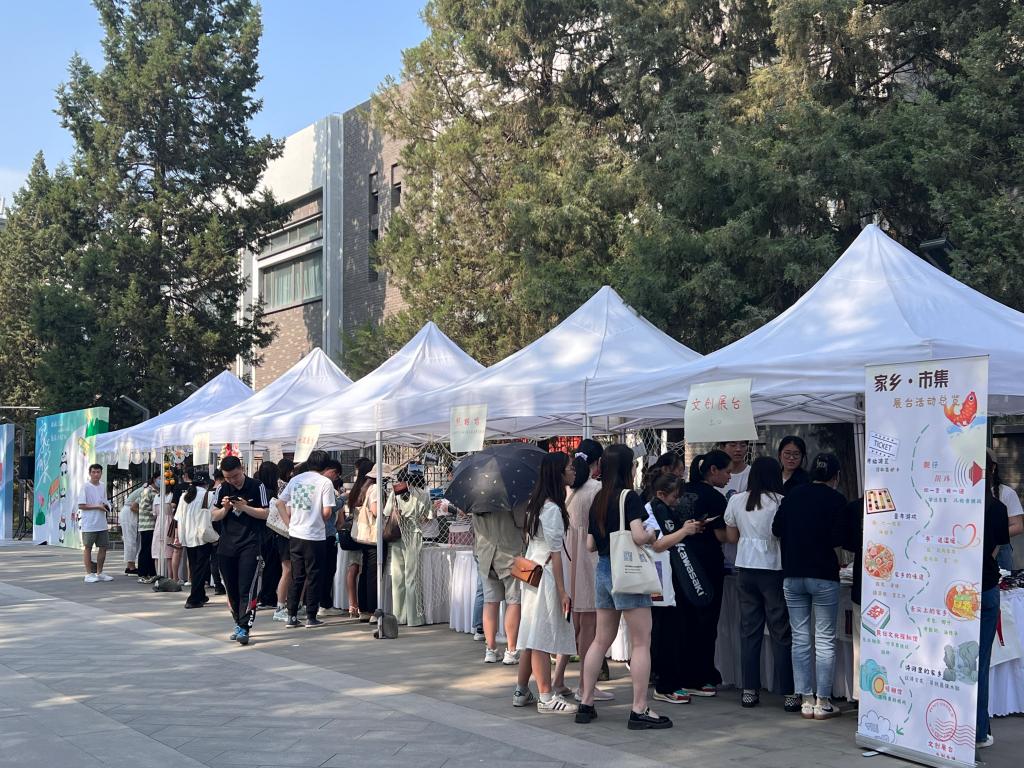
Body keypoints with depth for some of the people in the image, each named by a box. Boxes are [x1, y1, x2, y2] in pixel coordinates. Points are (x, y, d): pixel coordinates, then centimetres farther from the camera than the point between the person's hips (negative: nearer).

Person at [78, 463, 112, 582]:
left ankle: (99, 573, 18)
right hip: (88, 524, -6)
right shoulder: (85, 487, -7)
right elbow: (81, 505, -12)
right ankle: (89, 574, 5)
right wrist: (97, 506, -15)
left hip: (102, 523, 6)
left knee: (103, 547, 8)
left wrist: (106, 506, -2)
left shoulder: (103, 487, 12)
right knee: (87, 548, 2)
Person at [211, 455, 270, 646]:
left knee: (247, 589, -11)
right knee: (231, 589, 10)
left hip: (250, 544, -5)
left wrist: (244, 507, -17)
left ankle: (244, 628, -14)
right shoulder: (222, 489, 9)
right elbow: (214, 516, 11)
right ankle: (239, 624, 24)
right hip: (227, 546, 5)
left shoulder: (257, 487, -3)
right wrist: (225, 508, -9)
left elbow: (265, 513, -5)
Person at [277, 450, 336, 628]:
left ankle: (291, 616, 13)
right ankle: (311, 617, 7)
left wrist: (289, 523, 9)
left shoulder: (295, 479, 8)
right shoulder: (325, 482, -8)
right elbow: (327, 511, -13)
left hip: (295, 535, 5)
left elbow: (280, 503, 7)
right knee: (313, 577, 5)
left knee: (296, 577, 13)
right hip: (314, 536, -5)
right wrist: (323, 522, 6)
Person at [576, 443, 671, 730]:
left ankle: (585, 704, 19)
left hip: (602, 571, 8)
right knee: (641, 642, -1)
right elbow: (638, 536, -24)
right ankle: (639, 710, -1)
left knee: (601, 640, 16)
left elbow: (590, 544, 12)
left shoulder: (598, 500, 9)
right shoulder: (629, 497, -12)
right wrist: (651, 535, -4)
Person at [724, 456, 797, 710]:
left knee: (749, 630, 8)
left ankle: (749, 690, 10)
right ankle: (788, 693, 3)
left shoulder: (736, 501, 4)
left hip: (745, 570, 4)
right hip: (774, 570, -4)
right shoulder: (781, 503, -10)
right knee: (781, 632, 1)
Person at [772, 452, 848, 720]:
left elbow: (776, 529, 6)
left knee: (800, 638, 9)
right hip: (823, 575, -4)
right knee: (825, 640, 2)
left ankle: (806, 700, 10)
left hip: (792, 575, 4)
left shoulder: (793, 496, 7)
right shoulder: (836, 499, -6)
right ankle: (823, 702, 2)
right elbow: (839, 538, -12)